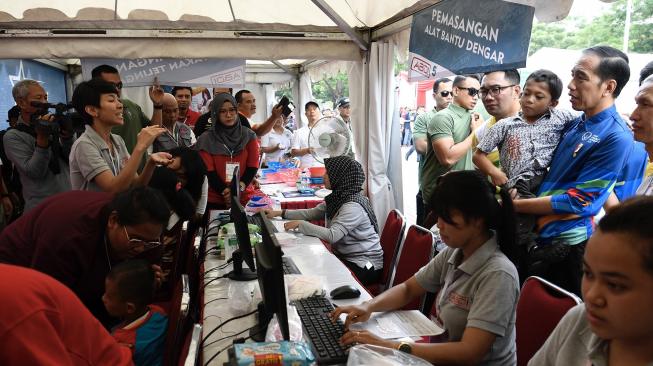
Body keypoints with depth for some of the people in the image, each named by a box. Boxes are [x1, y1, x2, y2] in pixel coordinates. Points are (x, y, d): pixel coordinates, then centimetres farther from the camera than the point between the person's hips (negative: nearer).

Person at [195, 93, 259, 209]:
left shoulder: (249, 135, 3)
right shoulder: (206, 139, -1)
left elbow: (253, 166, -2)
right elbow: (208, 170, -5)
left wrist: (240, 187, -17)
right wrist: (225, 191, -18)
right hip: (214, 199, -1)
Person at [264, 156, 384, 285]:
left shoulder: (353, 206, -25)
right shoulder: (338, 198, 3)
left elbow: (332, 235, -32)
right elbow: (312, 213, 11)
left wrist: (300, 224, -25)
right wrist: (280, 213, 5)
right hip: (346, 257, 8)